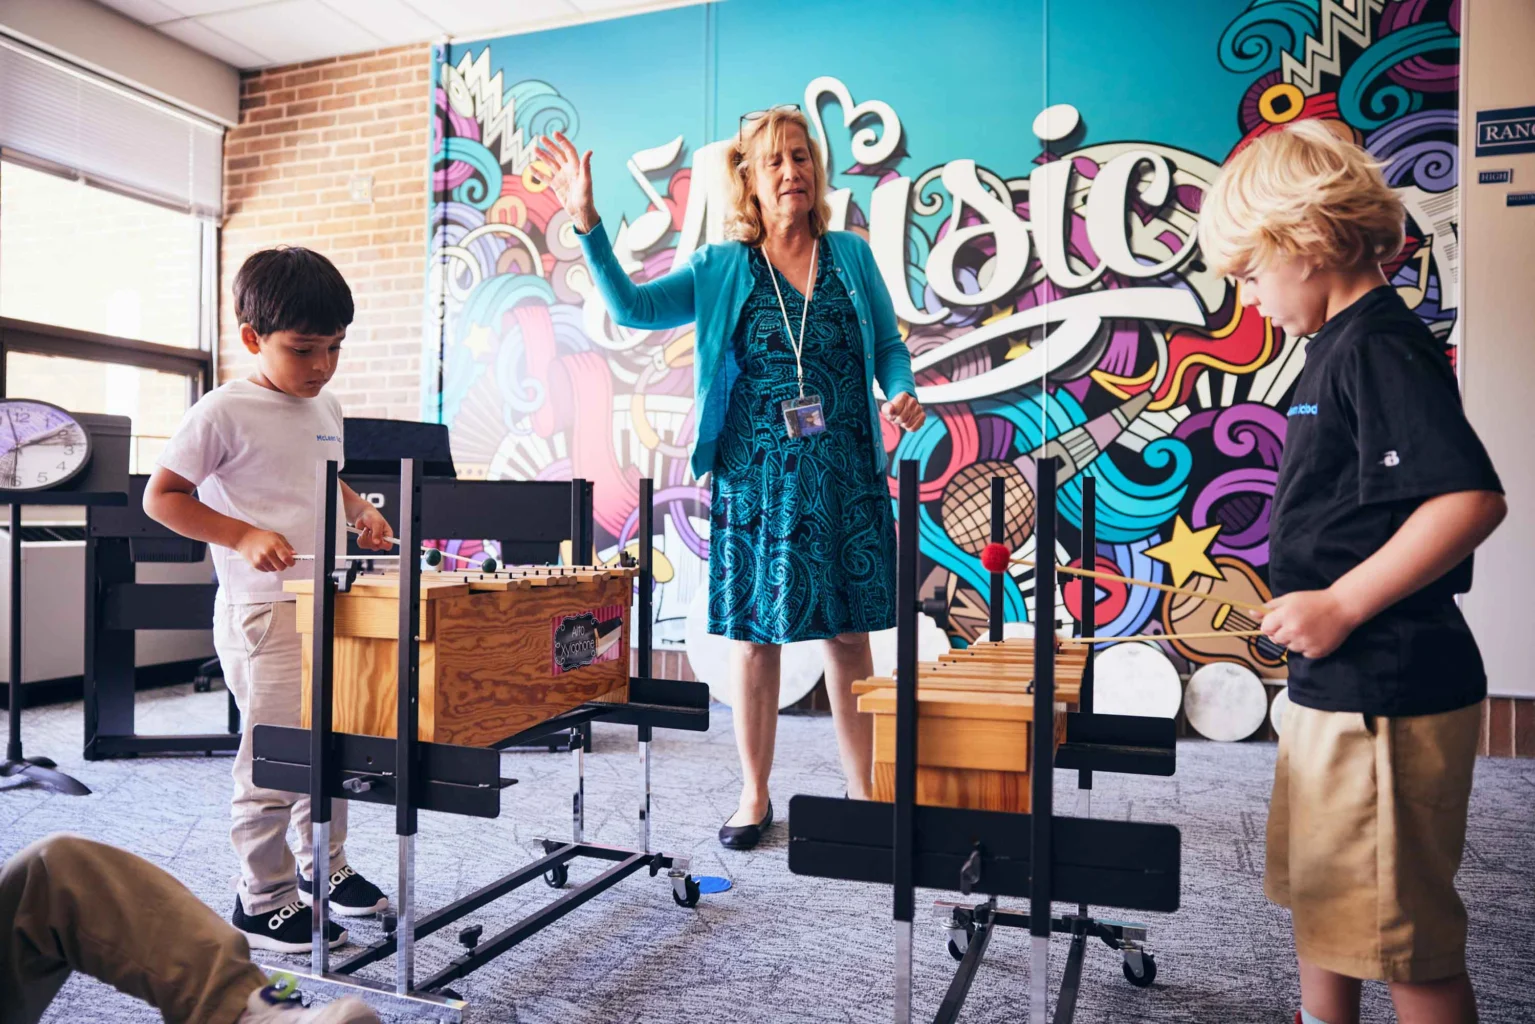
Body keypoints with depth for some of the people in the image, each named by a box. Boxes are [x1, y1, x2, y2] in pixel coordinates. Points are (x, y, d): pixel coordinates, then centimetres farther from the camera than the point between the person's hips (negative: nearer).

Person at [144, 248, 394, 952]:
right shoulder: (225, 411, -11)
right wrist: (245, 536, -21)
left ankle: (323, 866, 35)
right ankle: (262, 901, 17)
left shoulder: (327, 410, 10)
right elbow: (160, 497, -9)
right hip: (263, 613, -7)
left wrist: (362, 513, 7)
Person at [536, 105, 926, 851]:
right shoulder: (721, 269, 7)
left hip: (846, 481, 1)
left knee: (850, 637, 5)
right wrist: (587, 224, -9)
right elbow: (630, 306, 0)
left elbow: (890, 345, 13)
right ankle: (754, 796, 21)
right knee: (754, 637, 5)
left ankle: (863, 791, 21)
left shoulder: (851, 255, 10)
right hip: (754, 481, 0)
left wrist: (901, 393, -8)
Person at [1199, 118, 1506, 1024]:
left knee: (1409, 945, 5)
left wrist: (1341, 604, -24)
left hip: (1386, 696, -10)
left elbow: (1471, 498, -27)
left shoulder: (1378, 345, -17)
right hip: (1342, 685, 10)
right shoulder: (1349, 344, 12)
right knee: (1320, 902, 24)